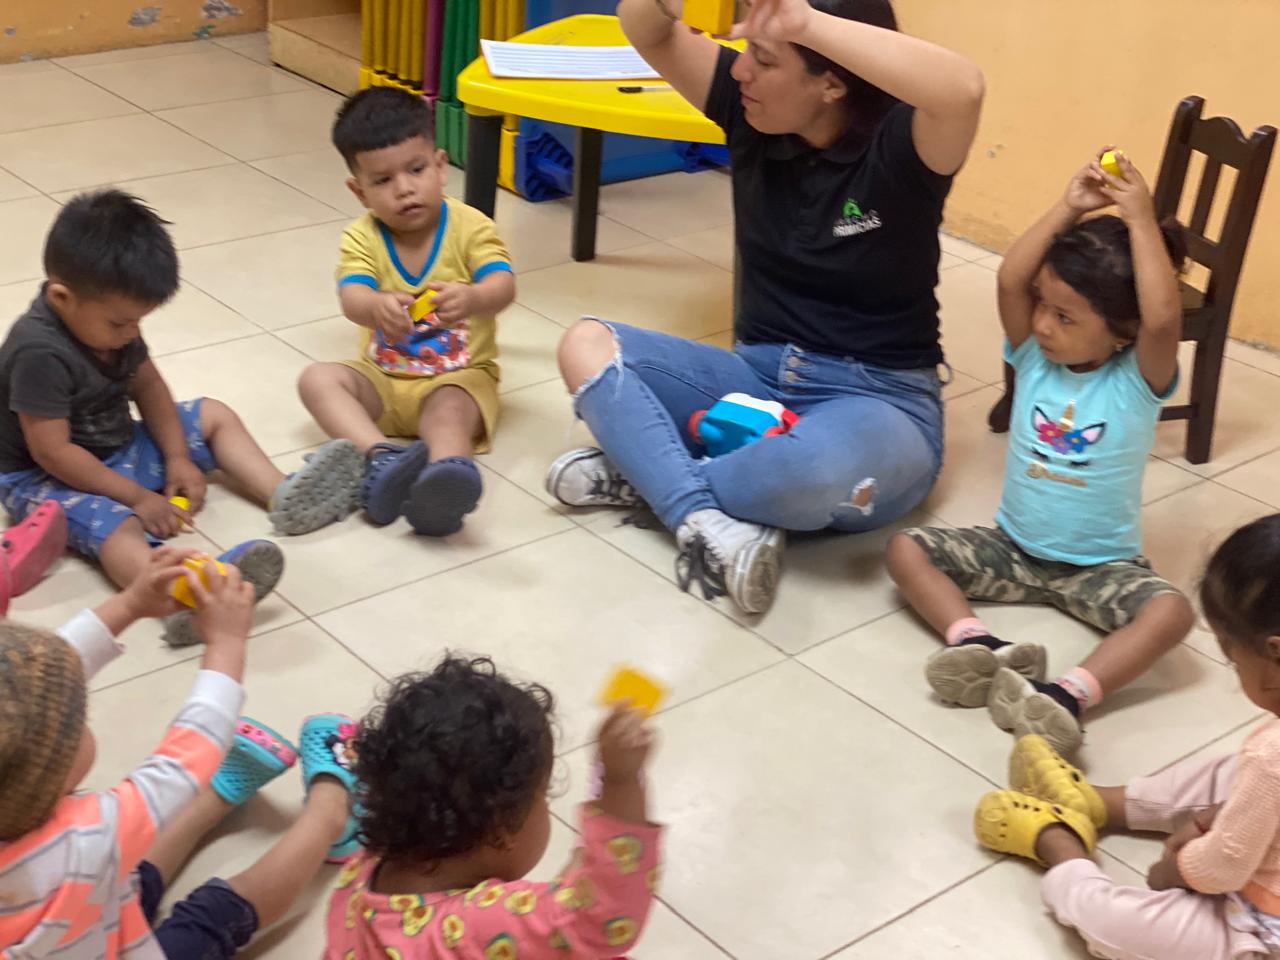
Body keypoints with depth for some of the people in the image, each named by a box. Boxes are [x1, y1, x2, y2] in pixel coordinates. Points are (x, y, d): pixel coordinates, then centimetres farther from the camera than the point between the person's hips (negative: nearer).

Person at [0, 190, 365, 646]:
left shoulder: (108, 319, -5)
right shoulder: (39, 353, -30)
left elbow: (148, 386, 9)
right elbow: (52, 452, -30)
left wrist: (177, 459, -1)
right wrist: (137, 497, -24)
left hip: (119, 447, 10)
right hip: (45, 479, -9)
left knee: (214, 415, 12)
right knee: (115, 525, -39)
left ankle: (285, 497, -5)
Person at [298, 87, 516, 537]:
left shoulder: (470, 227, -9)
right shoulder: (362, 237, -4)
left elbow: (503, 286, -26)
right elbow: (352, 298, -23)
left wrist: (471, 298, -51)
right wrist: (377, 307, -49)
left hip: (459, 377, -4)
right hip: (383, 380, 4)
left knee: (448, 412, -35)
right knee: (318, 378, -20)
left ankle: (448, 472, -68)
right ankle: (381, 458, -43)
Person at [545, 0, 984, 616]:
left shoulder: (898, 148, -16)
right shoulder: (751, 113, 0)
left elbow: (962, 90, -38)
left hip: (877, 401, -6)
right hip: (758, 378, 6)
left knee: (815, 470, -41)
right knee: (587, 346, -12)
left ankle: (647, 472, -12)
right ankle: (706, 523, -29)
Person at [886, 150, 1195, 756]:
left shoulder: (1138, 381, -16)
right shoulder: (1035, 358, -5)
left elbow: (1163, 318, -37)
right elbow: (1010, 281, -22)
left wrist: (1140, 221, -34)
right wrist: (1069, 210, -26)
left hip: (1100, 566, -4)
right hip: (1012, 547, 4)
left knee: (1171, 611, -32)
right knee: (906, 548, -15)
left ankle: (1069, 695, -44)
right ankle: (978, 647, -33)